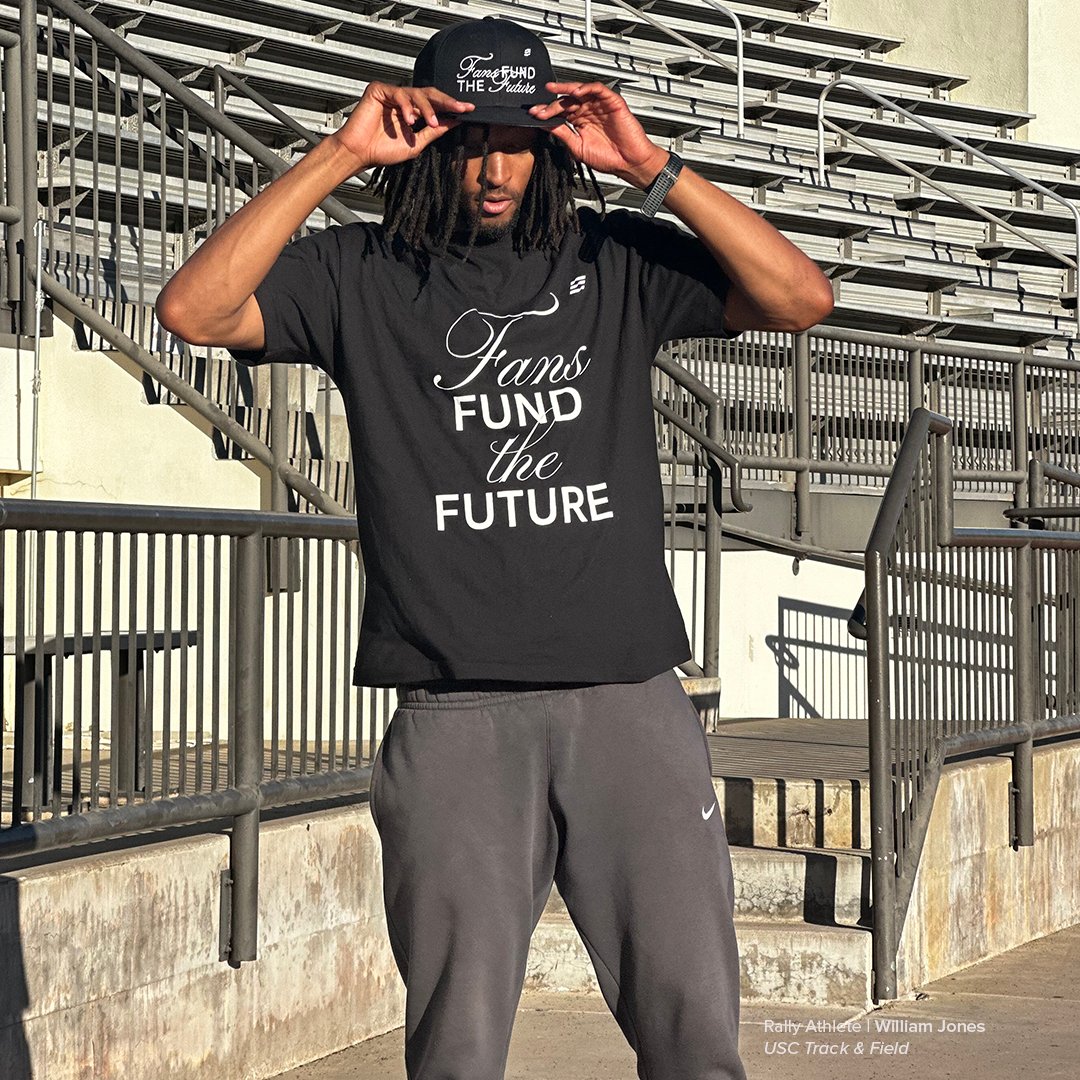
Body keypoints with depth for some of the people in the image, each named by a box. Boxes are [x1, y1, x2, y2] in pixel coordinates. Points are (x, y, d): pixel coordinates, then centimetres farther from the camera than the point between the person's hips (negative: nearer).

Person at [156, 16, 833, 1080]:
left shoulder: (616, 262, 12)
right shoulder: (361, 276, 9)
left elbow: (802, 298, 3)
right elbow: (194, 311, -6)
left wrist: (654, 169, -4)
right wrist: (338, 155, -8)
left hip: (630, 700, 1)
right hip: (456, 717, -1)